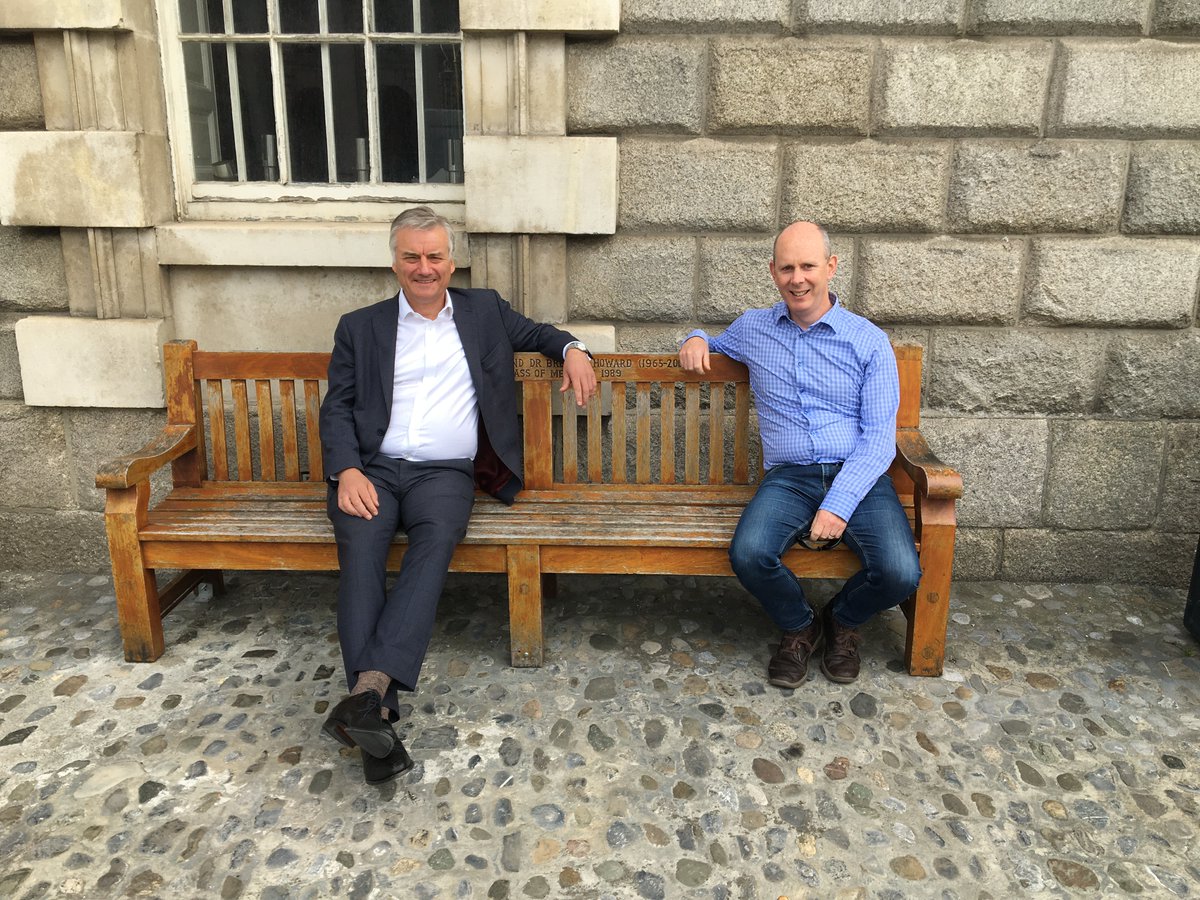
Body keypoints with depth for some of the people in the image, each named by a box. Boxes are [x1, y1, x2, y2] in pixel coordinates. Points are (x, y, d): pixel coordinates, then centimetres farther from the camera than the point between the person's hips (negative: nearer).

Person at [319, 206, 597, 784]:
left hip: (445, 472, 0)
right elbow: (336, 409, 10)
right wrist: (347, 471, -9)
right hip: (373, 468, 1)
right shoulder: (360, 327, 16)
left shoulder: (484, 310, 19)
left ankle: (370, 687, -44)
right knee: (360, 545, -32)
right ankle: (378, 712, -37)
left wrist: (571, 349, 5)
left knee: (438, 535, -35)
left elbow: (535, 332, 30)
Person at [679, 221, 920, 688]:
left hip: (859, 477, -1)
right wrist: (697, 339, 9)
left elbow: (879, 436, -3)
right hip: (788, 477, 1)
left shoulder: (868, 341, 3)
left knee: (901, 574, -26)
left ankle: (843, 621, 12)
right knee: (748, 554, -30)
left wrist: (838, 507, -16)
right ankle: (799, 627, 5)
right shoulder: (752, 328, 12)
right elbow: (714, 345, 36)